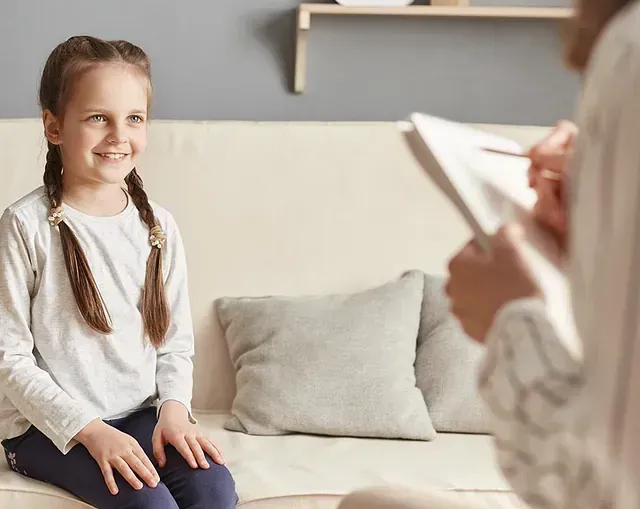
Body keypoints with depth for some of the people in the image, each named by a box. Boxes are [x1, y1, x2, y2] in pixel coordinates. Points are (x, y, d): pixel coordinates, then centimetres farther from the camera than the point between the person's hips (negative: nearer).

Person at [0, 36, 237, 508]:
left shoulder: (158, 226, 2)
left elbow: (176, 344, 8)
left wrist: (174, 407, -10)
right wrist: (89, 429, -18)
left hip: (141, 415, 4)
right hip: (46, 425, -4)